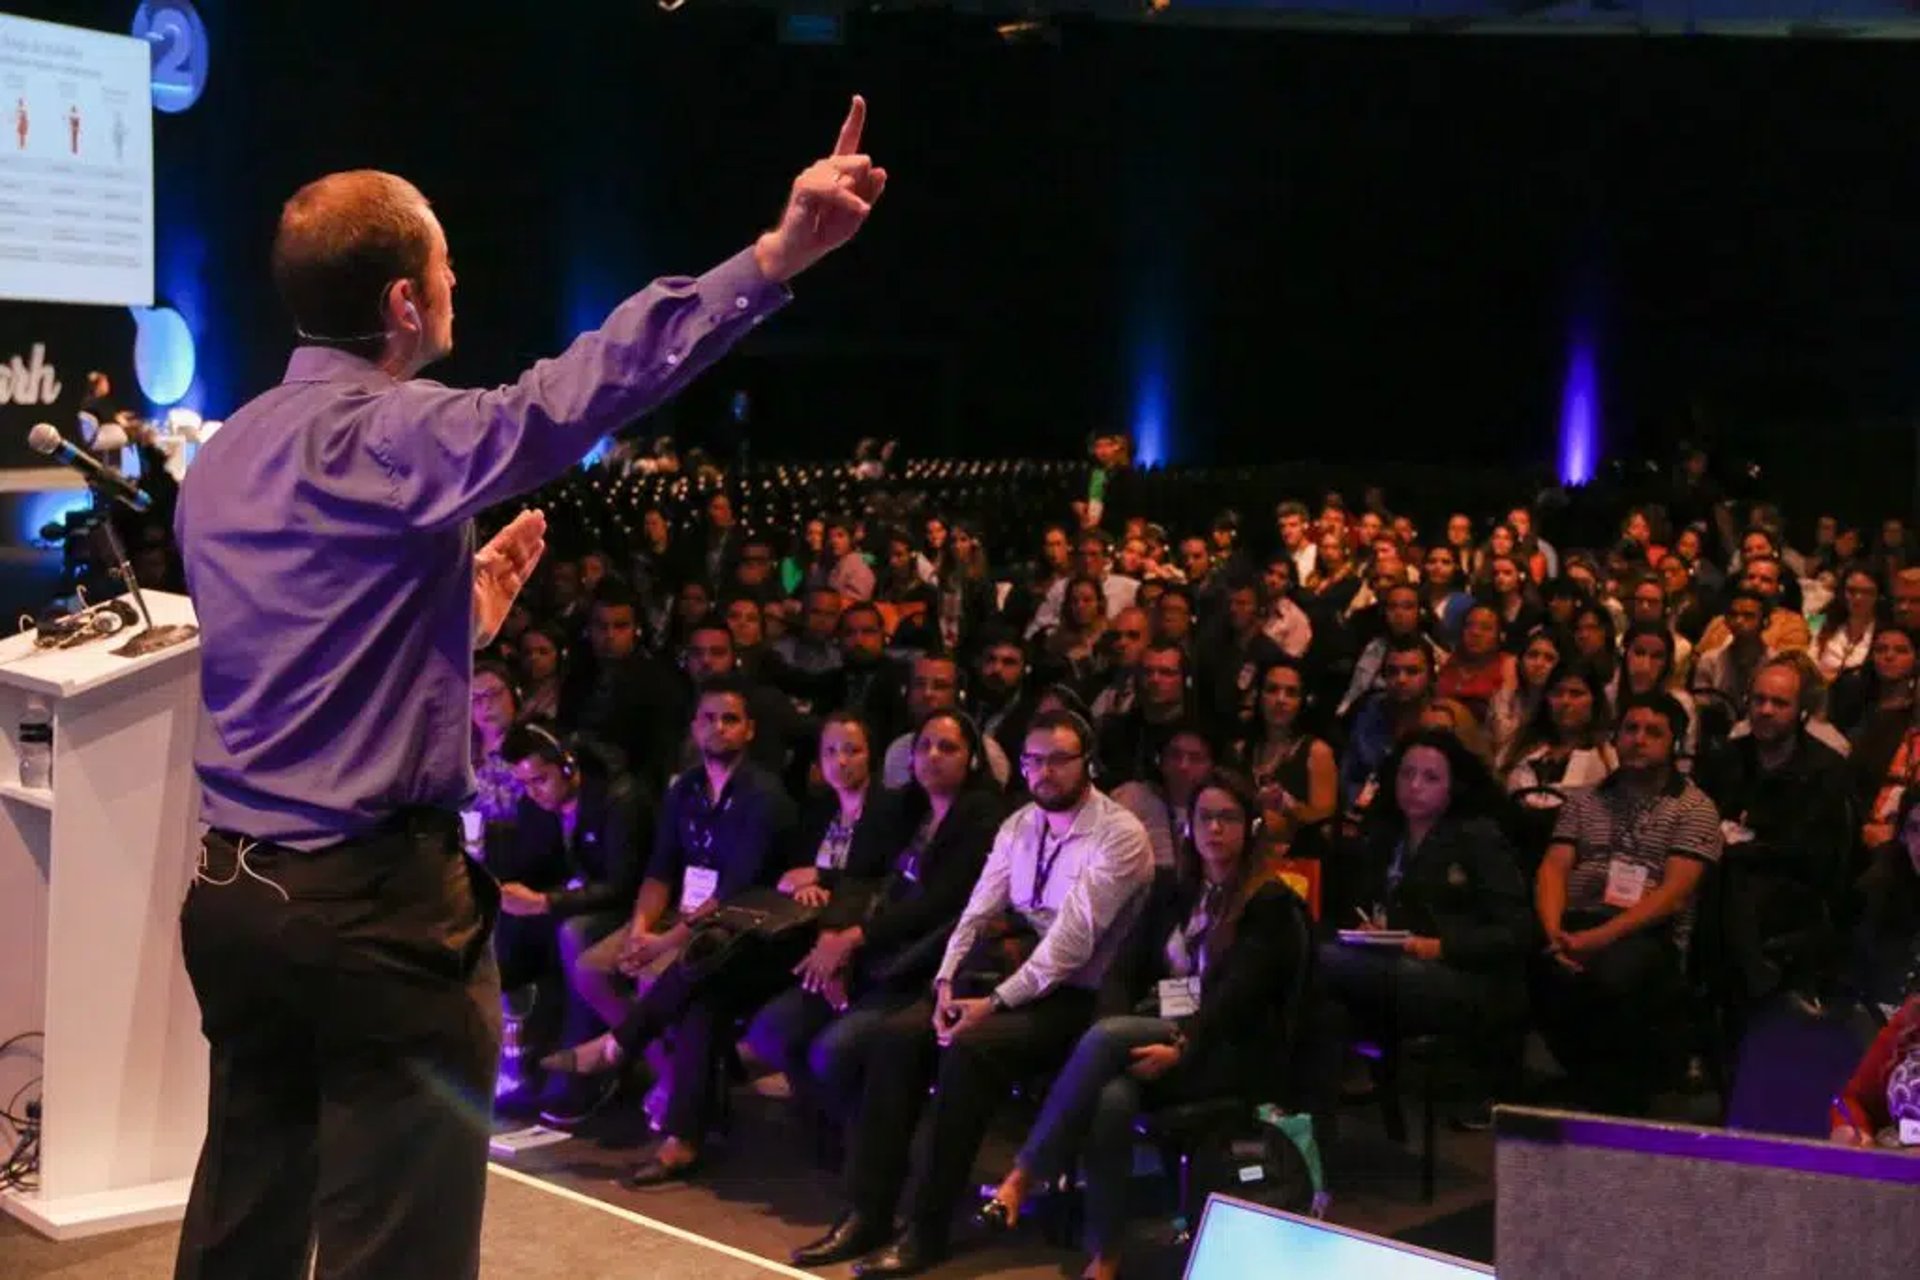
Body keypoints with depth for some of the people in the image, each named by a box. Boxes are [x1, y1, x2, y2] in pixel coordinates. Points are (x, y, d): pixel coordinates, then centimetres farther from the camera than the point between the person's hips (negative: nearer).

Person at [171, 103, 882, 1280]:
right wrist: (780, 254, -36)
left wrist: (461, 609, 21)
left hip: (237, 890, 9)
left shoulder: (221, 459, 12)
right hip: (376, 901, -9)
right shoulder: (385, 435, -15)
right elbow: (566, 401, -31)